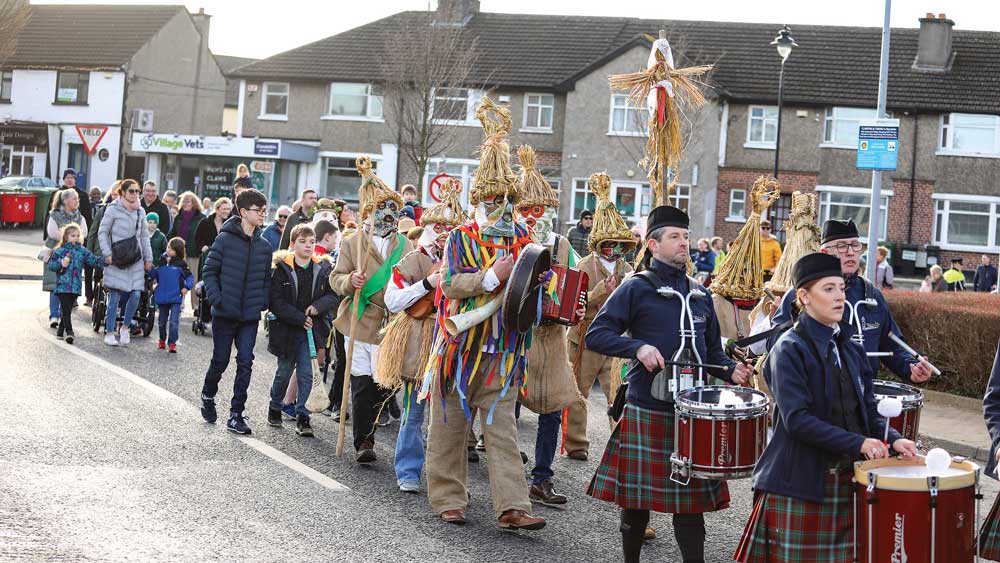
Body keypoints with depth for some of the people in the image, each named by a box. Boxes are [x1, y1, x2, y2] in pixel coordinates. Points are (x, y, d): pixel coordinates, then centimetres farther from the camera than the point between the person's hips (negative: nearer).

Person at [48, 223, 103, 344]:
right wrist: (60, 264, -17)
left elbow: (94, 261, 5)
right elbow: (51, 265, 1)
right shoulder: (60, 251, 0)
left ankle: (61, 329, 24)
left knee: (68, 309, 10)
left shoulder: (82, 251, 9)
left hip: (75, 287, 4)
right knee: (65, 309, -10)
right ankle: (69, 331, -14)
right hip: (63, 285, -4)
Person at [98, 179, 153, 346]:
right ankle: (109, 333, 6)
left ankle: (125, 327, 17)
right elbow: (103, 232, 0)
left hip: (135, 259, 4)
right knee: (115, 297, -4)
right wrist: (107, 253, -8)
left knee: (135, 295, -4)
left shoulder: (140, 211, 12)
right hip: (117, 259, -4)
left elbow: (144, 236, 18)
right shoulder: (113, 209, -3)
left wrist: (148, 258, 14)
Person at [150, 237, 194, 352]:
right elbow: (153, 274, 14)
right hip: (162, 297, 4)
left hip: (176, 298, -4)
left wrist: (187, 287, -12)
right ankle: (162, 340, 35)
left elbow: (190, 276, 2)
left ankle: (172, 343, -3)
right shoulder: (161, 262, 6)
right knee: (162, 321, 17)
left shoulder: (181, 264, -3)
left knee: (174, 321, -9)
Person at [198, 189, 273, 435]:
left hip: (250, 316, 3)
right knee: (220, 361, 7)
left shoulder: (265, 246, 5)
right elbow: (209, 271, -4)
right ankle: (208, 396, 35)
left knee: (245, 363, 0)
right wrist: (216, 298, -14)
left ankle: (236, 414, 6)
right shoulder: (225, 239, -7)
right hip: (225, 313, -3)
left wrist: (263, 302, 0)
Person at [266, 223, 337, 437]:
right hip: (286, 328, -1)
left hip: (310, 329, 1)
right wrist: (300, 318, -16)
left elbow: (333, 295, 2)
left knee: (306, 373, -3)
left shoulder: (323, 268, 1)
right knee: (284, 372, 11)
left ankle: (302, 416, 4)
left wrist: (317, 306, -17)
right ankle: (275, 408, 33)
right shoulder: (282, 269, -8)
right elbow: (276, 301, -12)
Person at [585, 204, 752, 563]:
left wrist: (731, 372, 0)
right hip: (646, 411, -4)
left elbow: (712, 351, 20)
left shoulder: (699, 295, 14)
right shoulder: (636, 288, -2)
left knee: (691, 500, 3)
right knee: (637, 495, 5)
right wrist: (638, 347, -21)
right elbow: (595, 335, -7)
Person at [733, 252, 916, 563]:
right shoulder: (789, 349, -9)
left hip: (848, 478, 6)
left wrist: (892, 438, -8)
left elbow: (868, 410, 12)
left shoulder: (851, 349, 12)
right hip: (801, 484, -6)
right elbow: (797, 419, -18)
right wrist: (858, 443, -22)